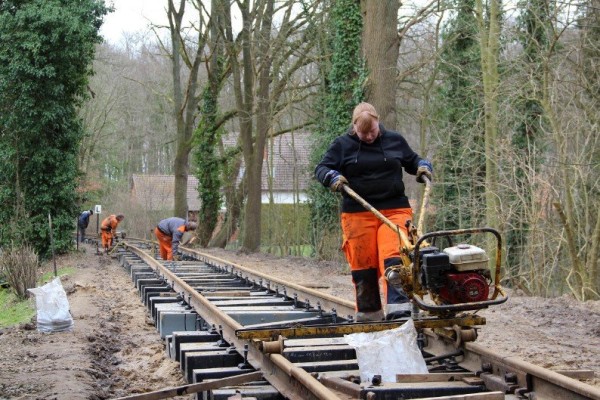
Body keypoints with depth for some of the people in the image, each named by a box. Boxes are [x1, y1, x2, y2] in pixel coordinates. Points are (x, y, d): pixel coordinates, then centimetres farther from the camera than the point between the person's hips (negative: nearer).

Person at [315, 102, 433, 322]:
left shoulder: (395, 140, 11)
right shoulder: (342, 145, 5)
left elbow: (412, 161, 25)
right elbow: (321, 169, 5)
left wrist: (423, 166, 3)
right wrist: (332, 177, -16)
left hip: (395, 210, 0)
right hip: (358, 214, 0)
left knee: (394, 258, -19)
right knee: (363, 265, 3)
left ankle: (398, 308, -25)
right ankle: (368, 314, 17)